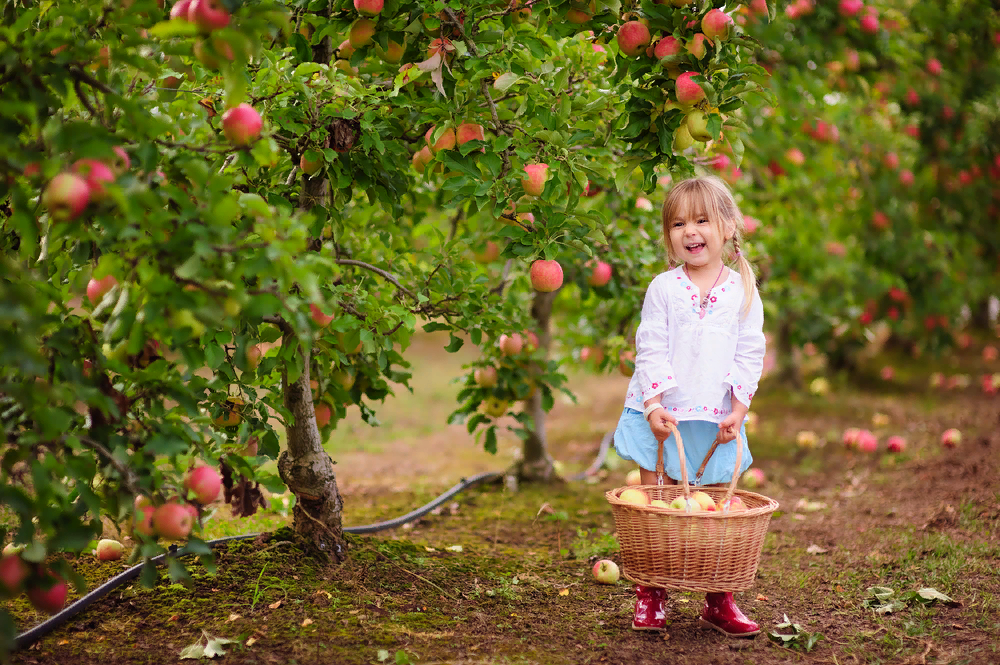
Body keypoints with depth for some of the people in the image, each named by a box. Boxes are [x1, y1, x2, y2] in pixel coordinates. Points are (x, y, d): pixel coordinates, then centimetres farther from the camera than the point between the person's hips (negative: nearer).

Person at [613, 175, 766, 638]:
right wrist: (654, 405, -14)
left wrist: (738, 409, -5)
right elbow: (650, 351, -4)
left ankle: (719, 602, 16)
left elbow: (749, 356, 3)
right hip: (662, 416, -1)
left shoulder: (744, 293, 3)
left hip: (717, 420, 1)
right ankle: (650, 597, 12)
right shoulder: (662, 288, 0)